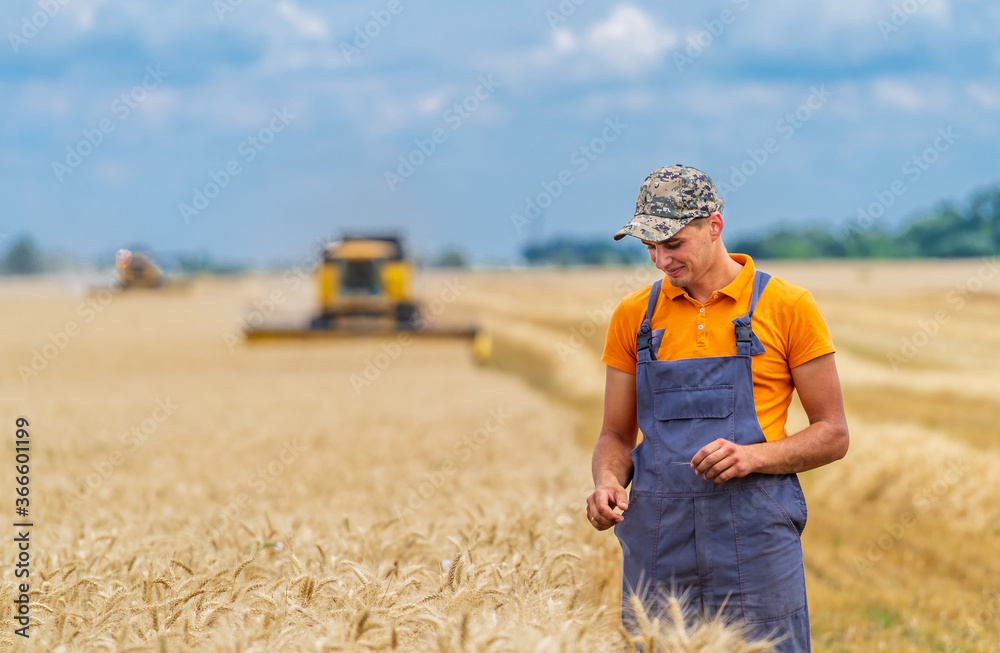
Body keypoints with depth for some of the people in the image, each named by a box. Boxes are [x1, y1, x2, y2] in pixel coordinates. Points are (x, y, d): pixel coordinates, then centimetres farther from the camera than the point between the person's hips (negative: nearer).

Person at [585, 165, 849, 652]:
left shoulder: (787, 306, 1)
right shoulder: (634, 316, 10)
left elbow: (833, 435, 2)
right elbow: (616, 437, 15)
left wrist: (755, 455, -15)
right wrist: (608, 482, -7)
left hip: (753, 538, -3)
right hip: (657, 537, 3)